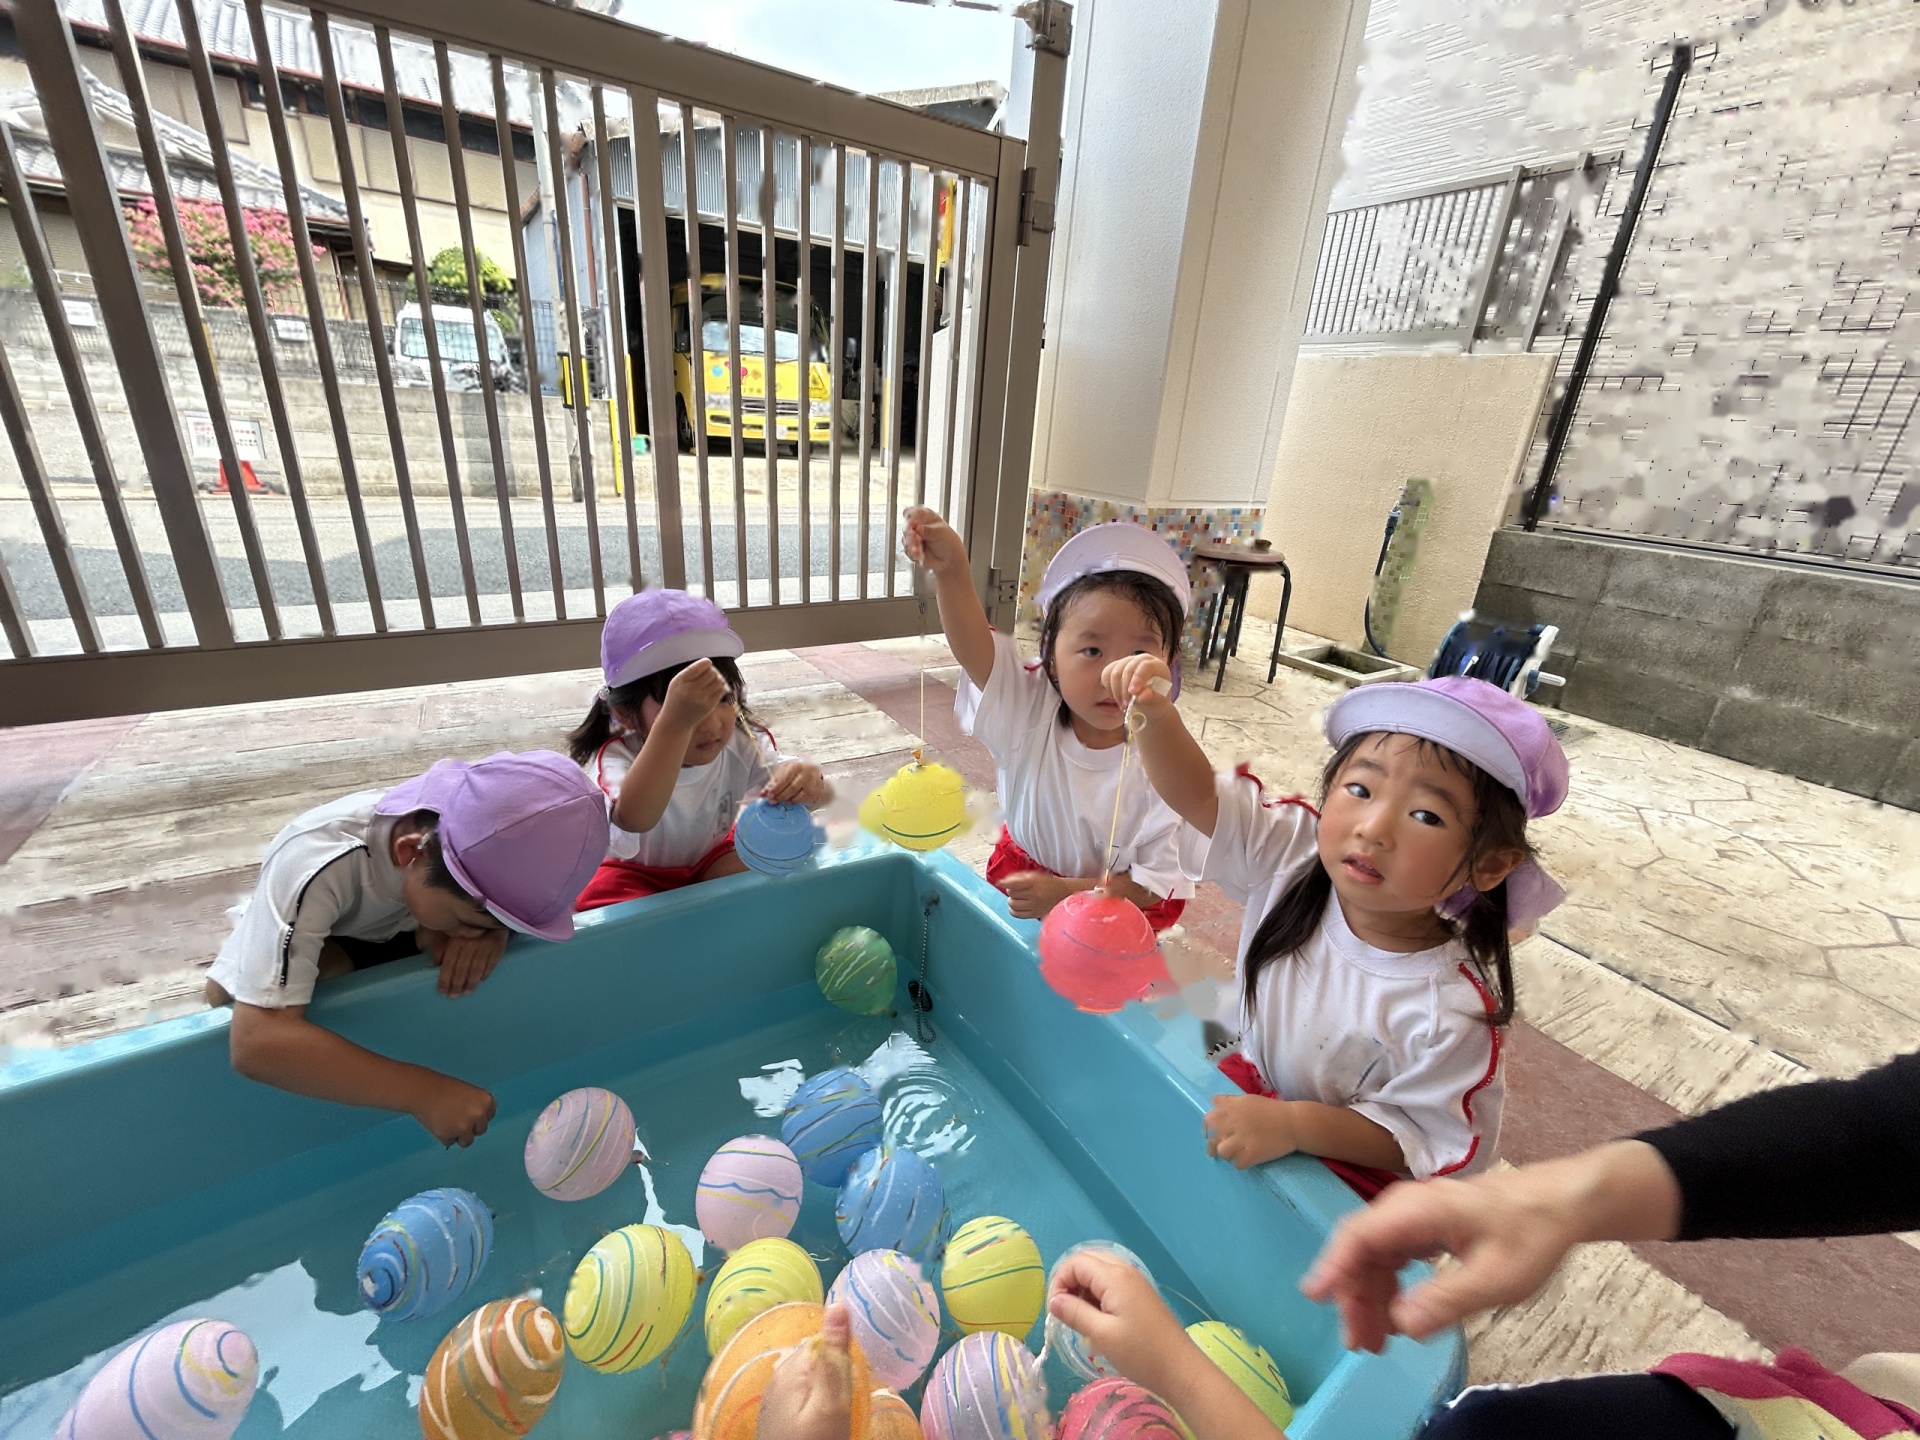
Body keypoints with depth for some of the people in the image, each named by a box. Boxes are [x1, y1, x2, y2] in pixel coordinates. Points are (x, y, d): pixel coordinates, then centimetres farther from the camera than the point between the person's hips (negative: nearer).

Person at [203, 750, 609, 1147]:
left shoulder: (474, 837, -31)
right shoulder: (314, 866, -43)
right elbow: (255, 1042, -49)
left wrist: (494, 930, -36)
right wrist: (421, 1091, -52)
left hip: (394, 936, 2)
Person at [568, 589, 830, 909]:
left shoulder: (742, 744, -22)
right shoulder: (617, 757, -33)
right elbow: (635, 819, -57)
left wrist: (808, 784, -50)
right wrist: (676, 723, -70)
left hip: (711, 854, 3)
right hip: (635, 871, -2)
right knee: (602, 896, -30)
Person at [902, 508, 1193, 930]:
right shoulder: (1030, 709, -21)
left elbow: (1157, 882, -20)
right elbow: (975, 648, -33)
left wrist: (1065, 894, -29)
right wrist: (951, 568, -50)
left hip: (1119, 899, -3)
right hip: (1025, 866, 3)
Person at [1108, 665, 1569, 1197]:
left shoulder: (1447, 1013, -29)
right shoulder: (1292, 854, -19)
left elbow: (1417, 1137, -18)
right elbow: (1199, 794, -18)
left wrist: (1295, 1124, -31)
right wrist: (1155, 712, -36)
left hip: (1337, 1169, -5)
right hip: (1250, 1086, 5)